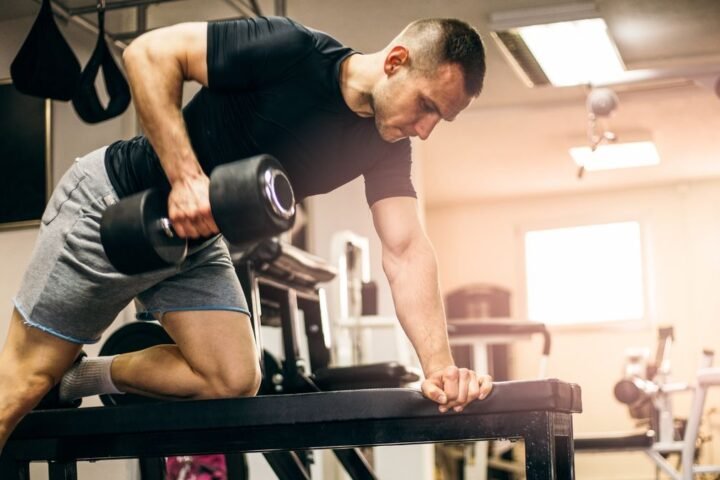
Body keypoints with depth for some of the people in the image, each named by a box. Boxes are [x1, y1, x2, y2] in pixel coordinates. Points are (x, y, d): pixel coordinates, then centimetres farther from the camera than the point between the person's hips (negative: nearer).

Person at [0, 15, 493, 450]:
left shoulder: (387, 147, -7)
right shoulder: (294, 51, -26)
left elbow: (407, 253, -15)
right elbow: (151, 52, -25)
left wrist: (440, 366, -29)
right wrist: (186, 177, -32)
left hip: (195, 240, 6)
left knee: (234, 382, -7)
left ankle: (84, 378, 11)